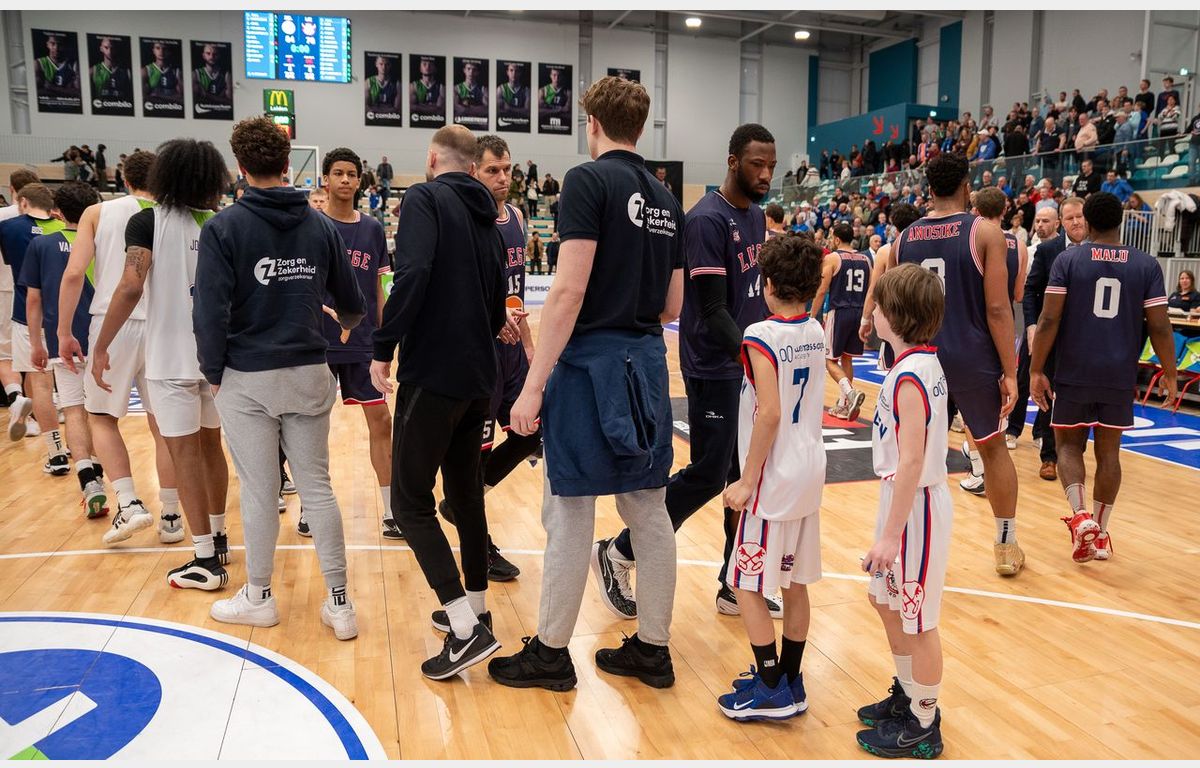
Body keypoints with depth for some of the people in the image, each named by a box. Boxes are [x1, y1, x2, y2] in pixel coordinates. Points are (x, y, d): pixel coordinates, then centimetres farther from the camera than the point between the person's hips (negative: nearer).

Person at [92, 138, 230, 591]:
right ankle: (218, 539, 30)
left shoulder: (148, 222, -6)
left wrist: (101, 346, -11)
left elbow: (131, 286, -17)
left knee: (185, 453, 1)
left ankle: (205, 560, 4)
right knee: (211, 444, 18)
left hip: (171, 357, -4)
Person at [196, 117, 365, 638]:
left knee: (259, 491, 8)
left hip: (247, 379, -3)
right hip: (309, 374, 3)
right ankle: (340, 604, 12)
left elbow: (211, 308, -13)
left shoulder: (224, 227, -9)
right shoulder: (319, 225, 3)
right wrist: (350, 321, 34)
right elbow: (349, 298, 11)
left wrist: (213, 371, 1)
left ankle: (259, 598, 25)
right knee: (317, 485, 9)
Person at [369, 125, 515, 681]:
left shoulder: (424, 199, -4)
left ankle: (465, 629, -6)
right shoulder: (486, 216, 15)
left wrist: (383, 349, -15)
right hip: (478, 376, 7)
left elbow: (413, 274, -21)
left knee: (411, 501, -1)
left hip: (432, 374, -7)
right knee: (465, 492, 18)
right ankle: (475, 608, 27)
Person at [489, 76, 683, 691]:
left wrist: (534, 385, -17)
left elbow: (569, 290, -18)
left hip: (590, 361, -7)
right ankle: (653, 648, 23)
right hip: (647, 363, 7)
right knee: (648, 510, 12)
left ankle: (550, 652, 16)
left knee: (569, 513, 3)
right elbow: (672, 305, 14)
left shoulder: (589, 180, -9)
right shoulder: (665, 199, 13)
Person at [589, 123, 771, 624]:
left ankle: (736, 587, 20)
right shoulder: (707, 220, -15)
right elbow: (713, 309, -21)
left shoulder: (756, 216, 12)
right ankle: (617, 554, 11)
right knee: (707, 475, -5)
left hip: (753, 363, 8)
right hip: (715, 369, -8)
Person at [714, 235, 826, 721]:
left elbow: (769, 413, -23)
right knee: (794, 583, 15)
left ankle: (771, 691, 11)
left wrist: (747, 480, -18)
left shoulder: (762, 336, -17)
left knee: (747, 585, 4)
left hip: (773, 479, -8)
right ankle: (790, 683, 27)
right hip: (809, 472, 8)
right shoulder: (816, 333, 6)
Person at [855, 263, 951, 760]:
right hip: (903, 497, 10)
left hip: (915, 505, -10)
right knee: (885, 598, 23)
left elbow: (911, 461, -25)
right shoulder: (924, 363, 7)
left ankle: (922, 727, 23)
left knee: (918, 620, 5)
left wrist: (890, 534, -22)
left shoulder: (909, 375, -23)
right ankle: (907, 695, 40)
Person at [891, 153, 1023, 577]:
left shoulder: (903, 239, 5)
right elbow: (997, 309, -11)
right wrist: (1009, 371, -7)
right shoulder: (986, 232, -6)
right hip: (973, 359, -2)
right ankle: (1006, 546, 26)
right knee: (993, 446, 16)